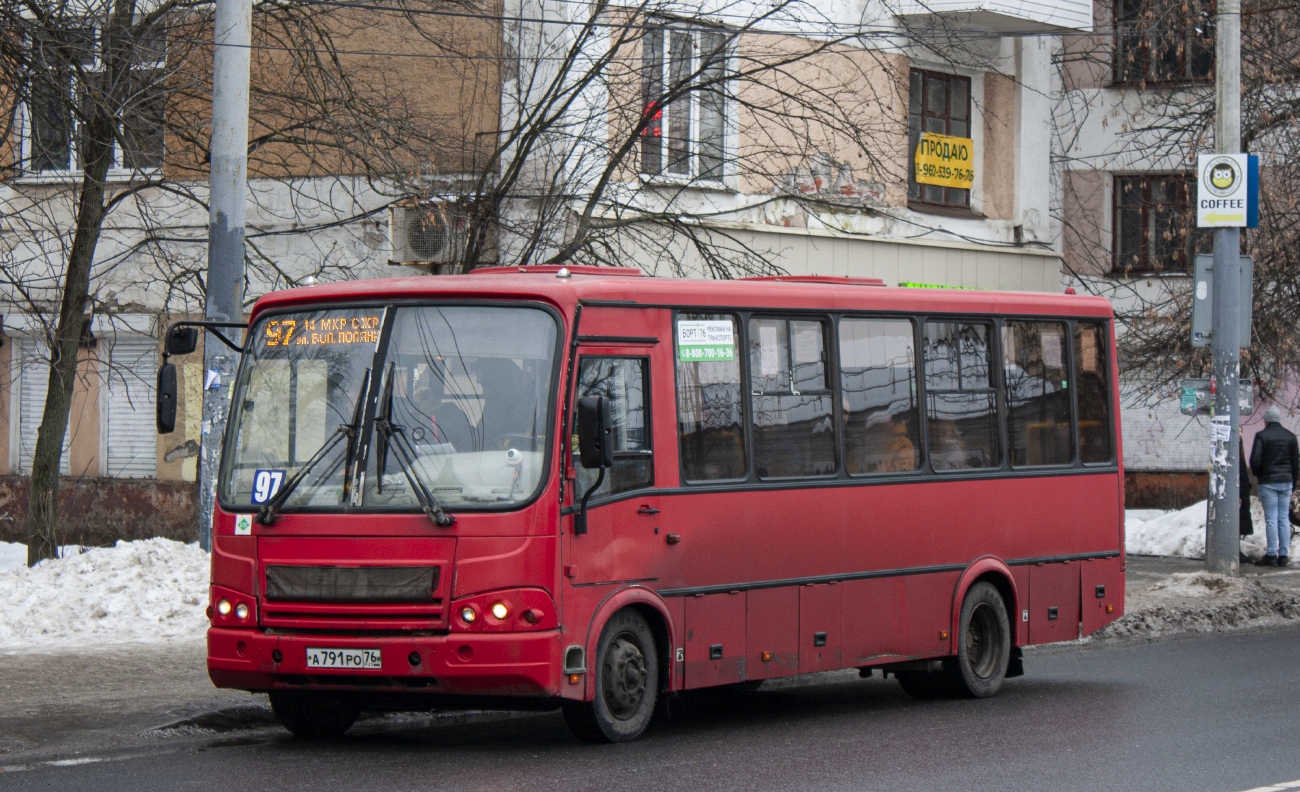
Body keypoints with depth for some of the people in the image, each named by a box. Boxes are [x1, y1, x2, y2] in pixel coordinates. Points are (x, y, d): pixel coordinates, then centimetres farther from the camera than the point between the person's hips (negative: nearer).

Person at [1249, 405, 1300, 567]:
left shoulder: (1262, 436, -7)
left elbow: (1255, 460, -12)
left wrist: (1257, 474, 7)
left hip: (1268, 482, -4)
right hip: (1286, 482, 4)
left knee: (1271, 519, -4)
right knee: (1284, 519, 6)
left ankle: (1271, 555, -7)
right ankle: (1283, 555, 4)